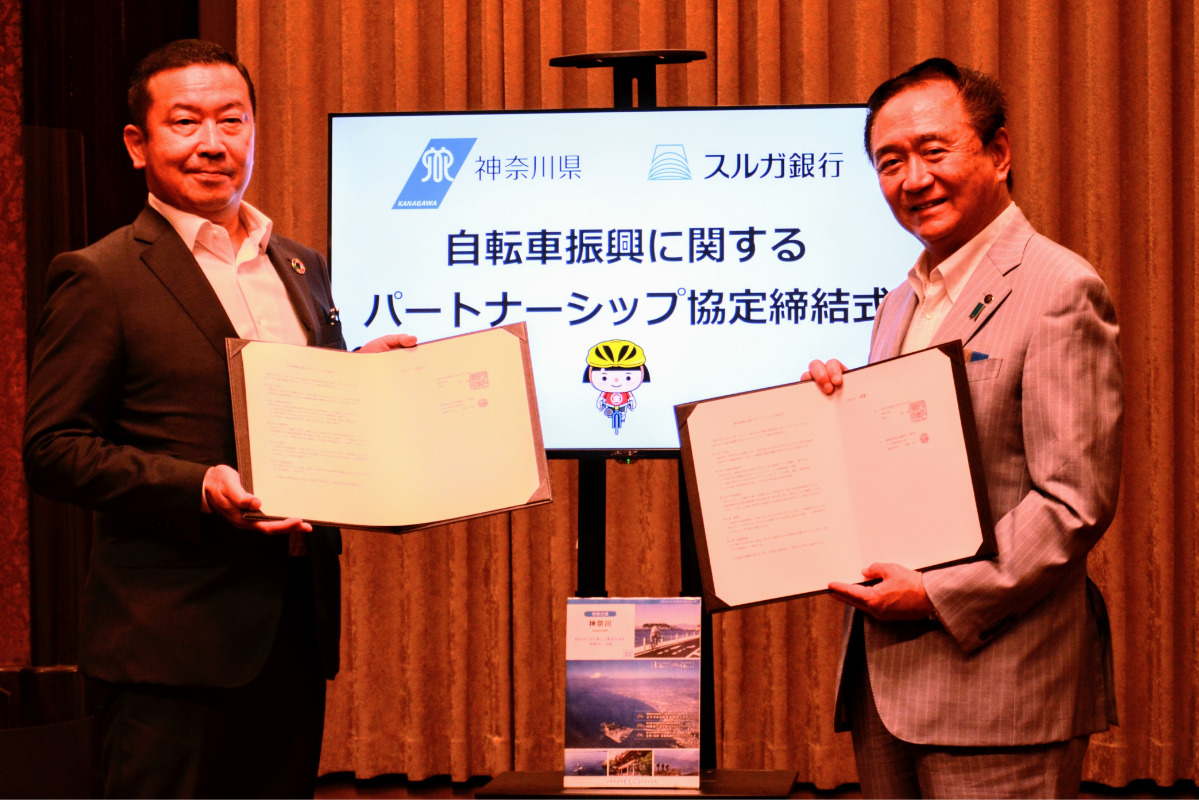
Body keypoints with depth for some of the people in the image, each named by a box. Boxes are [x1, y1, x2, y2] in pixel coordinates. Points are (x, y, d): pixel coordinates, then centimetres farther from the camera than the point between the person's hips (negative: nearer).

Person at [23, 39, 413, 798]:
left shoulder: (303, 268, 16)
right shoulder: (99, 279, -5)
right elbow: (53, 449, -9)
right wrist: (198, 487, -22)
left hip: (298, 618, 6)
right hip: (175, 638, -6)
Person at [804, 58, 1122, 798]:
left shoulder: (1058, 290, -10)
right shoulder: (902, 304, 17)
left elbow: (1077, 502, -15)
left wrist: (942, 595, -17)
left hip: (996, 678, -8)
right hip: (885, 678, 8)